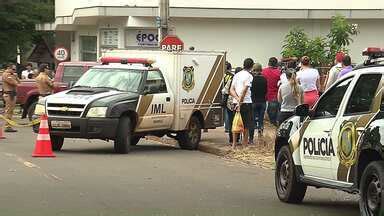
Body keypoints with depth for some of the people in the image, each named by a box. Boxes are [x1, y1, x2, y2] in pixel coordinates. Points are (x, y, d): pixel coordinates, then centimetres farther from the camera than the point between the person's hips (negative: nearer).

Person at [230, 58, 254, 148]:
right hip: (246, 102, -7)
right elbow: (244, 90, -18)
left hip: (236, 102, 7)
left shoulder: (237, 75, 13)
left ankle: (234, 144, 13)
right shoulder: (249, 76, -9)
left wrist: (237, 99, -7)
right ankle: (245, 145, 0)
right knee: (246, 126, 0)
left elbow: (231, 90, 6)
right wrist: (240, 102, -18)